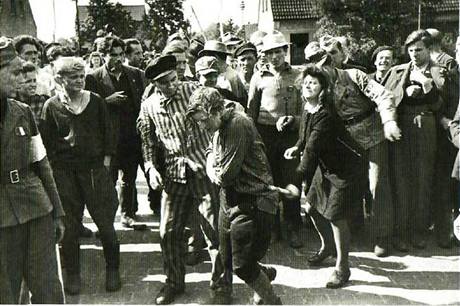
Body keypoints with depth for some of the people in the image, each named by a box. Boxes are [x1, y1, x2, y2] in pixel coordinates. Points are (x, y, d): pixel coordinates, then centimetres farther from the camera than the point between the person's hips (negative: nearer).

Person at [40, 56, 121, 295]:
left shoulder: (96, 102, 4)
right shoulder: (52, 106, 2)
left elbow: (107, 133, 8)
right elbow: (46, 142, 4)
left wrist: (106, 163, 1)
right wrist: (53, 169, -3)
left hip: (95, 169, 0)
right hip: (64, 173, 0)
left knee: (105, 222, 0)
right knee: (69, 225, 5)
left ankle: (112, 270, 16)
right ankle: (72, 274, 19)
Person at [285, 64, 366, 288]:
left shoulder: (325, 115, -28)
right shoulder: (307, 109, 0)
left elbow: (312, 150, -30)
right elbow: (306, 138, 17)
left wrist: (298, 180, -29)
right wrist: (297, 147, -1)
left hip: (347, 167, -9)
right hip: (327, 166, 9)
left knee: (336, 216, -9)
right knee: (312, 206, 14)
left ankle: (342, 268, 8)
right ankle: (327, 245, 41)